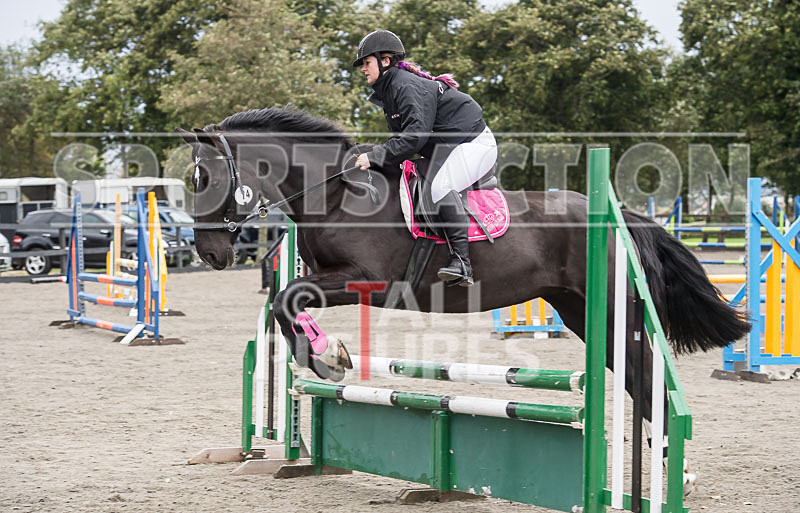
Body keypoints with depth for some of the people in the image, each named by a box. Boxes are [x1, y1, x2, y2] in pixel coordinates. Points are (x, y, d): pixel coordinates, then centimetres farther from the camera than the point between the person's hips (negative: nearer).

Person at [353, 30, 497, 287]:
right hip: (443, 149, 12)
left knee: (439, 186, -30)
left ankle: (462, 263, -35)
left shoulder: (407, 86, -21)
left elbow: (415, 135, -31)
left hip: (472, 142, -12)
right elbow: (402, 137, 14)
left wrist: (375, 156, -29)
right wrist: (371, 154, 0)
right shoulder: (388, 90, 12)